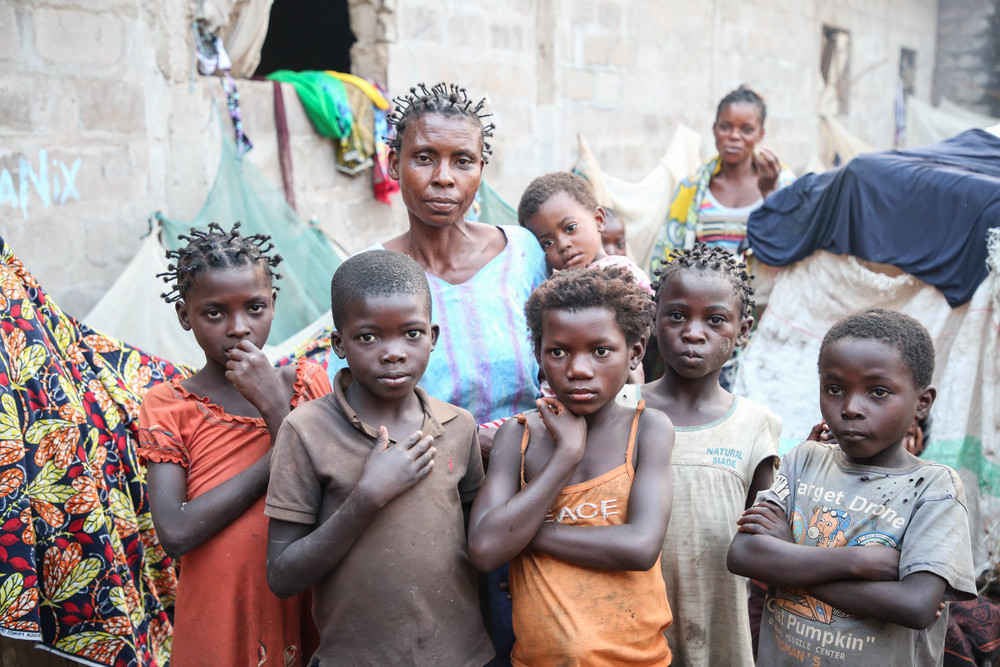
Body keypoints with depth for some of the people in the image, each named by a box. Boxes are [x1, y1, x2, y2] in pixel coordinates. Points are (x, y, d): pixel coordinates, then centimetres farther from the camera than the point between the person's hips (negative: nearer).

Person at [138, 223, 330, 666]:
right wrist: (279, 457, -18)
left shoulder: (308, 382, -2)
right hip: (218, 625, -1)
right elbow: (176, 533, -18)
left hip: (302, 612, 2)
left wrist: (275, 406, -18)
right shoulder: (168, 405, -6)